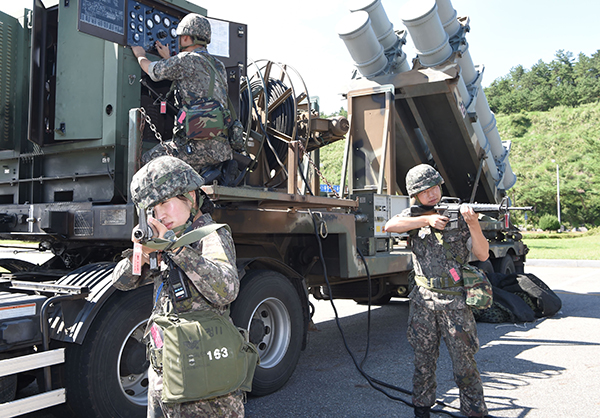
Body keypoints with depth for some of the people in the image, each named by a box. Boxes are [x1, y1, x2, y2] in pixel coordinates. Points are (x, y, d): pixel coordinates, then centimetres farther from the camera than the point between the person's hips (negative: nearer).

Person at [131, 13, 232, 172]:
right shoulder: (218, 65, 20)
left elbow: (151, 69, 12)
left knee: (148, 160, 2)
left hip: (201, 146, -8)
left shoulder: (187, 60, -5)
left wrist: (140, 55, 33)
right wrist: (168, 58, 52)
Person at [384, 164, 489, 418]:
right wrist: (426, 220, -18)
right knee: (423, 361, 12)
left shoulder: (458, 214, 0)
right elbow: (390, 226, -15)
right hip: (423, 300, 2)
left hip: (455, 302, -2)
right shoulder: (414, 214, 6)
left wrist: (473, 224, -20)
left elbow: (482, 255, -5)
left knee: (464, 362, 4)